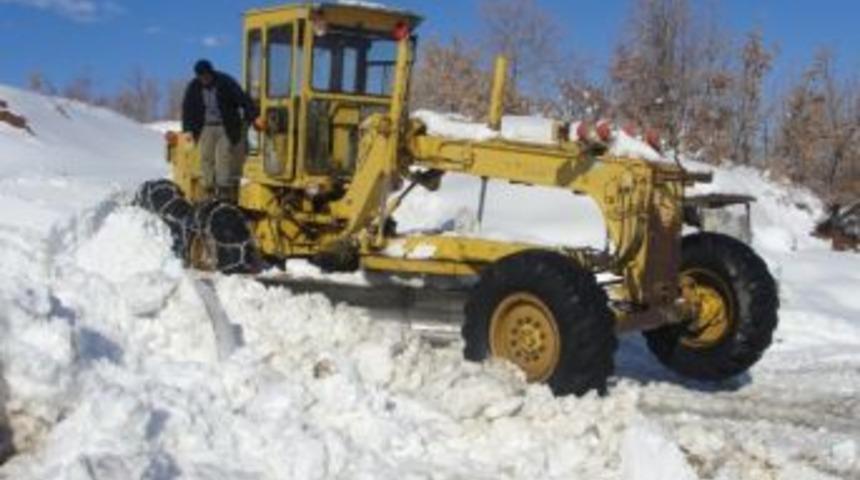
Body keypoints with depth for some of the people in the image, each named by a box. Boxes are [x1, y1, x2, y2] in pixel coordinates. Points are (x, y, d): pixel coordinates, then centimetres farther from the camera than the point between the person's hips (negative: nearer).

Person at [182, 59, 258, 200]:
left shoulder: (226, 83, -10)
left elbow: (244, 100, -15)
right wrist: (188, 130, 5)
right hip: (206, 128, 4)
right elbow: (187, 109, 10)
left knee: (223, 156, -13)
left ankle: (224, 190, -13)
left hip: (226, 128, -4)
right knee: (206, 157, -4)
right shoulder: (194, 87, 1)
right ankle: (209, 189, 0)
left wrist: (253, 117, -25)